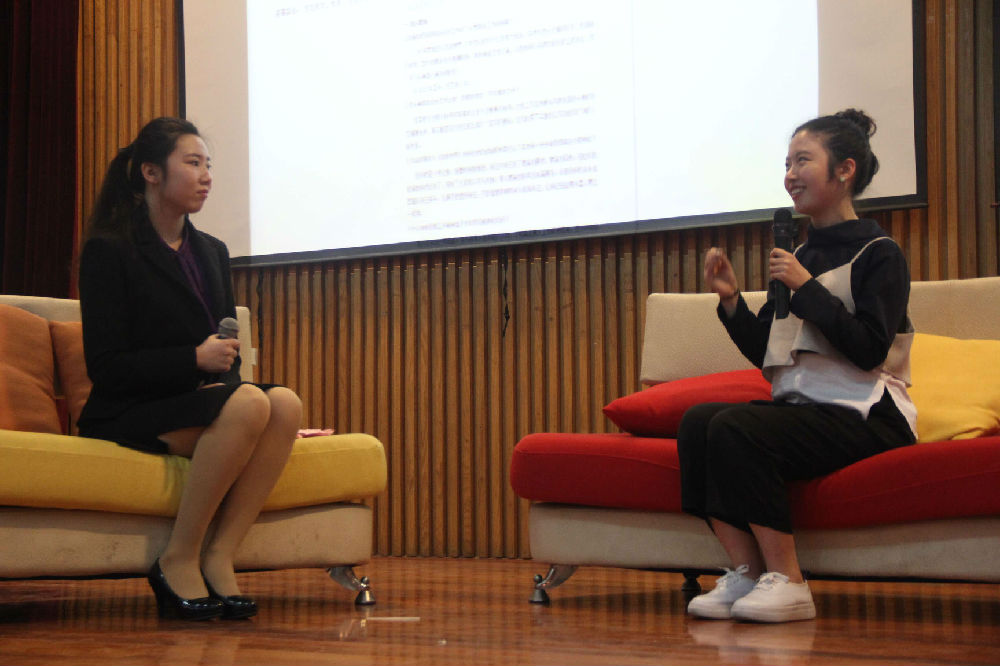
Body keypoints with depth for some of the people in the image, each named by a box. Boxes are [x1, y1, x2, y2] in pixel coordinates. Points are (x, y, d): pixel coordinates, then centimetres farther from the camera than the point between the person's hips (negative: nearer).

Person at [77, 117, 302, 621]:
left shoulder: (211, 252, 18)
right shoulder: (108, 251, -3)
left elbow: (229, 347, 21)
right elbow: (106, 366, -10)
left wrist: (225, 371, -4)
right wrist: (196, 360, -20)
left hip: (202, 399, 6)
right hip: (127, 414, -6)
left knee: (285, 402, -25)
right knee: (248, 404, -33)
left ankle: (219, 554, -24)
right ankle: (179, 560, -23)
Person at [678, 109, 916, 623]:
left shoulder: (878, 254, -4)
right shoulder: (799, 255, 17)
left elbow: (870, 350, -18)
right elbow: (767, 355, 17)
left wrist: (806, 288, -17)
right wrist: (731, 301, 3)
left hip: (864, 416, -7)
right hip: (800, 405, 7)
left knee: (735, 426, -28)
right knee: (697, 420, -16)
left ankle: (786, 580, -22)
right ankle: (746, 573, -18)